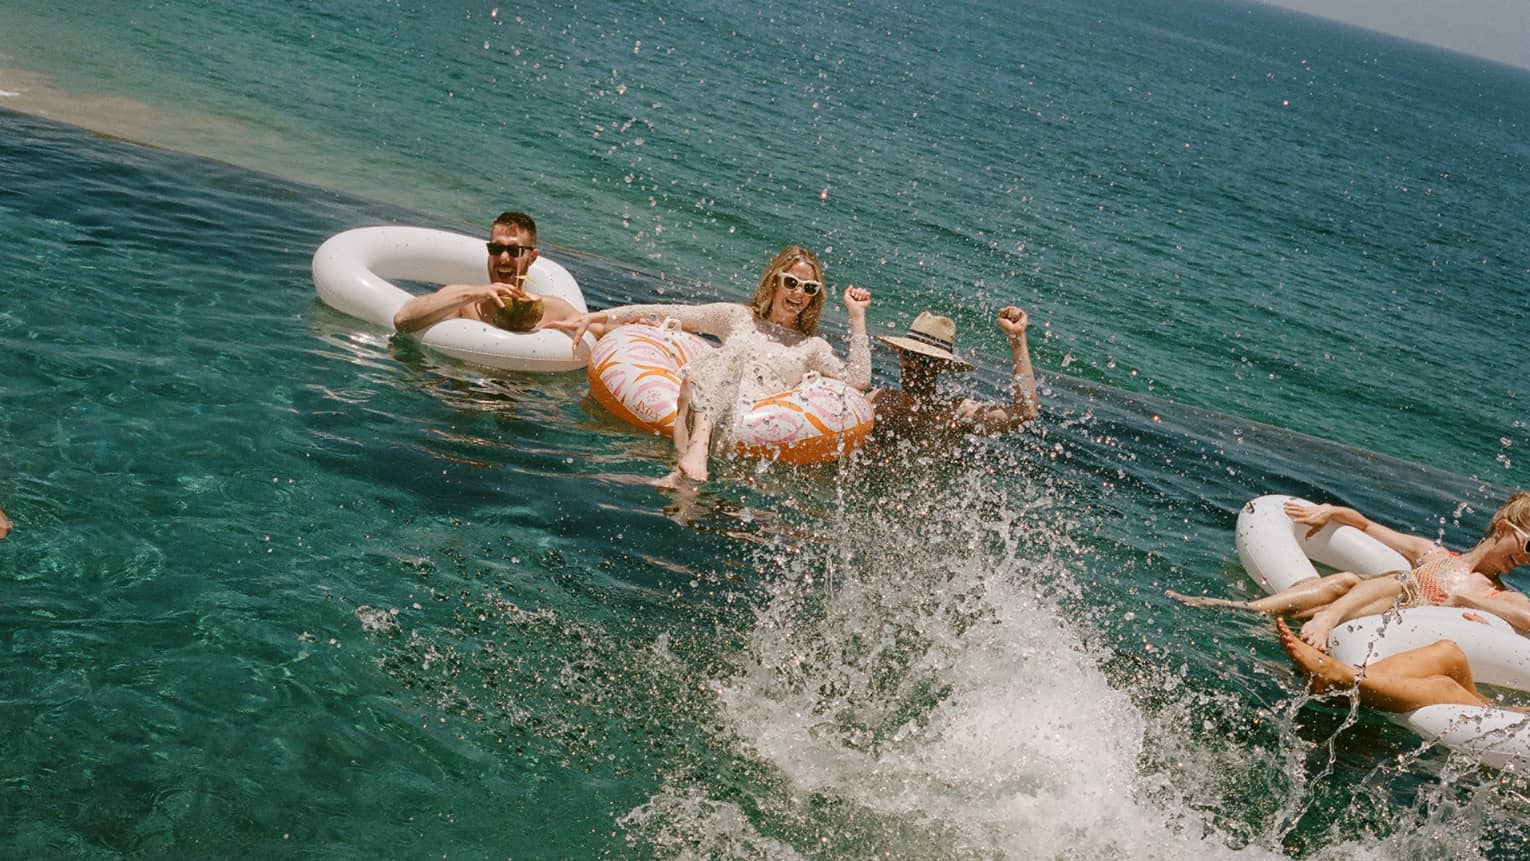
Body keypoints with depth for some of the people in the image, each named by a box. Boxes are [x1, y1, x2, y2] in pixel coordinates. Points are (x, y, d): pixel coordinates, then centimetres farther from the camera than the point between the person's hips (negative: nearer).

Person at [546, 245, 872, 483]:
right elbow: (667, 314, 20)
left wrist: (857, 316, 13)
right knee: (731, 353, -29)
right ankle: (695, 451, -51)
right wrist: (594, 317, 13)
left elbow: (858, 380, 13)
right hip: (698, 413, 0)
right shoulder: (738, 317, 27)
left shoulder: (811, 347, 28)